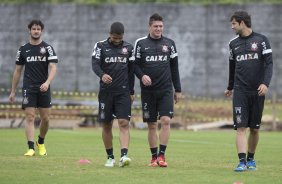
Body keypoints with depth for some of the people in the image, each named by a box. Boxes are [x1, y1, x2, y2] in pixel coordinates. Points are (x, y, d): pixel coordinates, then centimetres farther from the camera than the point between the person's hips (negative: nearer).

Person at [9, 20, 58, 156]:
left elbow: (53, 68, -7)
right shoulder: (23, 49, 8)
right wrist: (13, 91, 12)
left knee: (45, 118, 3)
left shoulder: (47, 48, 2)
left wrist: (47, 82, -24)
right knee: (30, 117, -10)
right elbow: (18, 71, 13)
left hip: (44, 88, 0)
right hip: (28, 88, 0)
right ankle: (31, 148, -14)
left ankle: (41, 143, 28)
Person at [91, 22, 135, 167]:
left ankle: (124, 155, -21)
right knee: (106, 125, 4)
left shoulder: (128, 48, 9)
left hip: (123, 91, 1)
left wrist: (131, 92, 14)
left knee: (124, 123, -12)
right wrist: (102, 75, -34)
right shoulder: (100, 46, 1)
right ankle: (110, 157, 15)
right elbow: (95, 64, -12)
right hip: (106, 91, -1)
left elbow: (131, 71, 15)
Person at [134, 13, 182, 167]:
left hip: (166, 90, 1)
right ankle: (154, 156, 10)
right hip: (148, 90, 0)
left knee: (166, 120, -13)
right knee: (151, 125, 3)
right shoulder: (141, 43, 3)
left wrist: (178, 89, 11)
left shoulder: (169, 43, 8)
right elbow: (135, 64, 4)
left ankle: (162, 154, -9)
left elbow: (174, 67, 12)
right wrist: (142, 75, -16)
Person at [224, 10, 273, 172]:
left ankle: (251, 159, 21)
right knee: (241, 127, -10)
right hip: (240, 91, 2)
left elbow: (269, 64, -6)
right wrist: (230, 87, 30)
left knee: (255, 128, 6)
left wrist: (266, 83, -20)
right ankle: (242, 162, -14)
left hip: (257, 91, -2)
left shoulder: (261, 40, -1)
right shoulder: (234, 43, 11)